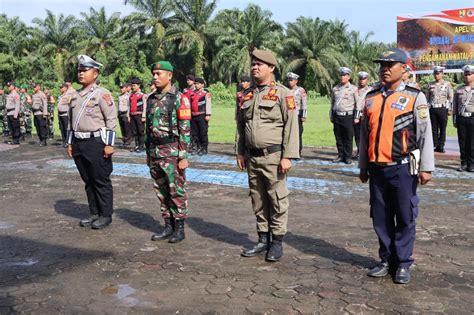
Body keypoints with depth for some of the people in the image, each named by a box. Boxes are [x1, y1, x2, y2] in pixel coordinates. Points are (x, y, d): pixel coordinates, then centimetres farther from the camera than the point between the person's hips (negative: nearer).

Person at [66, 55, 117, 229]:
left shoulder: (102, 94, -7)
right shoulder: (76, 95, 14)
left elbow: (111, 120, -11)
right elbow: (71, 121, 19)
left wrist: (109, 144, -15)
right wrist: (70, 143, 16)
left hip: (96, 142, -7)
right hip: (79, 143, 7)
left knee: (101, 181, 1)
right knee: (88, 181, 13)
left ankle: (106, 215, 11)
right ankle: (94, 213, 24)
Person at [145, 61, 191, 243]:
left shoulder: (179, 98, -8)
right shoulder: (151, 99, 12)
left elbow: (185, 129, -11)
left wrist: (183, 156, -14)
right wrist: (148, 153, 16)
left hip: (172, 151, -7)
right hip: (154, 151, 7)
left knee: (176, 190, 0)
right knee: (161, 191, 10)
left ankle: (179, 228, 9)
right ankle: (168, 226, 20)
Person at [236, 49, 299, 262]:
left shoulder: (282, 94, -6)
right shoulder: (247, 95, 13)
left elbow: (291, 126, -11)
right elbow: (240, 125, 19)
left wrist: (288, 156, -16)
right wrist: (239, 152, 15)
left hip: (273, 157, -6)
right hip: (252, 157, 6)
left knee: (277, 201, 1)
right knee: (258, 201, 12)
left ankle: (277, 242, 12)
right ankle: (263, 240, 23)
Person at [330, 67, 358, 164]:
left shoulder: (353, 89, 2)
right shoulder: (335, 89, 12)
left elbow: (357, 104, 1)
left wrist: (356, 117, -4)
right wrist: (331, 116, 14)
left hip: (348, 116, -4)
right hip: (337, 116, 4)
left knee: (348, 138, -1)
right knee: (338, 137, 7)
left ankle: (348, 157, 7)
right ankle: (340, 155, 16)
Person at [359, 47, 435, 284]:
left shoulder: (415, 97, -2)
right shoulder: (371, 98, 10)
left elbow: (425, 134, -4)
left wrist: (426, 167, -7)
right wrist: (363, 166, 15)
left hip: (403, 168, -4)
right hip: (376, 168, 4)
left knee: (405, 218, 4)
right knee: (380, 218, 10)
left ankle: (403, 264, 16)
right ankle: (387, 260, 24)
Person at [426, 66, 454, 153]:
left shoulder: (447, 84, 4)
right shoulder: (430, 85, 12)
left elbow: (451, 97, 1)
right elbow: (427, 97, 15)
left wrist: (450, 109, -5)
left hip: (442, 108, -2)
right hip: (432, 109, 3)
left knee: (442, 129, 1)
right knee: (434, 129, 4)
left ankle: (441, 146, 6)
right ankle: (435, 145, 11)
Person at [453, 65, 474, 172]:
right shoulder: (459, 90, 11)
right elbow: (455, 106, 12)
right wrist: (454, 120, 8)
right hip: (461, 119, 3)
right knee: (462, 142, 6)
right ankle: (464, 163, 14)